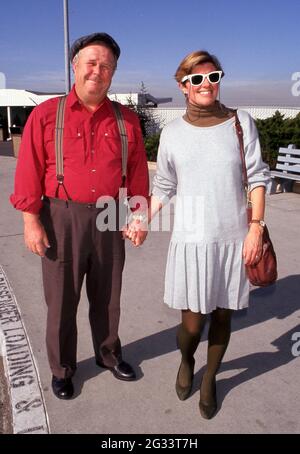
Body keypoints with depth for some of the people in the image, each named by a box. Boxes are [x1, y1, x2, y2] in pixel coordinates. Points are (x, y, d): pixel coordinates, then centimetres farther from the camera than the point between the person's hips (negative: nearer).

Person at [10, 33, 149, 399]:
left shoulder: (126, 119, 4)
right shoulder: (46, 114, -3)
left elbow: (137, 173, 6)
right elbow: (29, 172, -6)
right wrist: (31, 221, -10)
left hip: (109, 219, 3)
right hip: (62, 218, -2)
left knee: (107, 296, 17)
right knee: (62, 300, 10)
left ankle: (108, 354, 41)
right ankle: (62, 369, 32)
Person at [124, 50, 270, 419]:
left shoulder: (241, 123, 2)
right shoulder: (172, 132, 3)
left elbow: (256, 178, 2)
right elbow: (163, 187, 9)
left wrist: (256, 227, -5)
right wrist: (143, 222, -2)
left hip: (233, 239, 1)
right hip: (190, 240, 0)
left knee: (222, 316, 11)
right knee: (192, 323, 1)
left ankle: (209, 380, 37)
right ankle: (185, 361, 38)